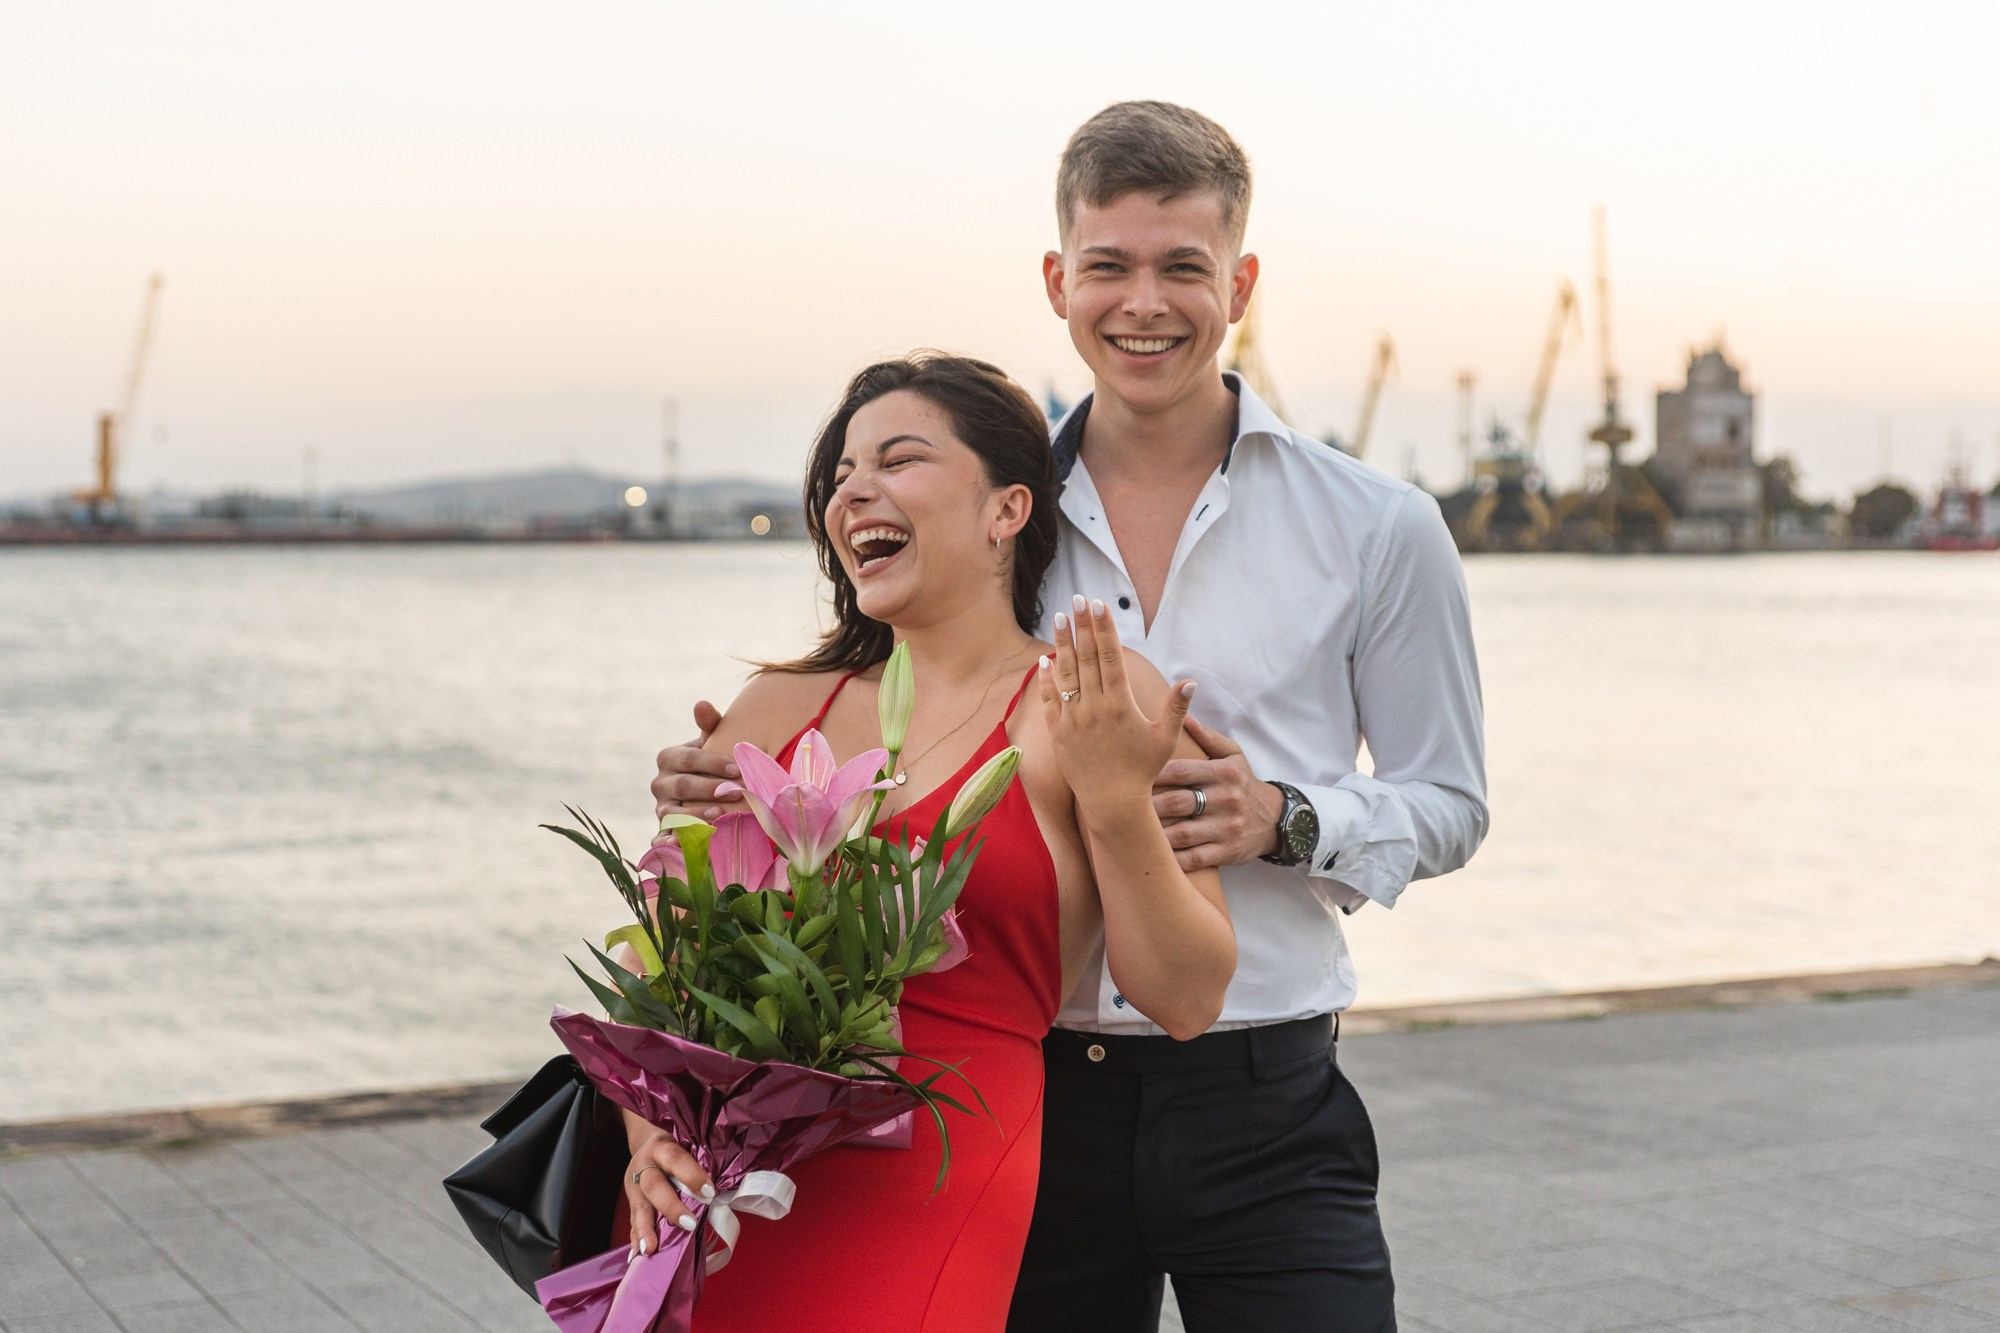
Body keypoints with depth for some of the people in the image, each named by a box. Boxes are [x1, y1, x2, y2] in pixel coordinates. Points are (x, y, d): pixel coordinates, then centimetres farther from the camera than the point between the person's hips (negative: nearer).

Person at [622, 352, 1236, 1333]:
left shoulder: (1099, 704, -1)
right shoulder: (777, 711, 11)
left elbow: (1188, 1001, -5)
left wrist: (1116, 801, -16)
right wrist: (647, 1131, -5)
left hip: (921, 1202, -4)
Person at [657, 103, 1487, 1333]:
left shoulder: (1376, 529, 1)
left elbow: (1449, 805, 5)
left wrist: (1283, 818, -14)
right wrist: (737, 779, -6)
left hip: (1261, 1105, -2)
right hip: (1029, 1092, 2)